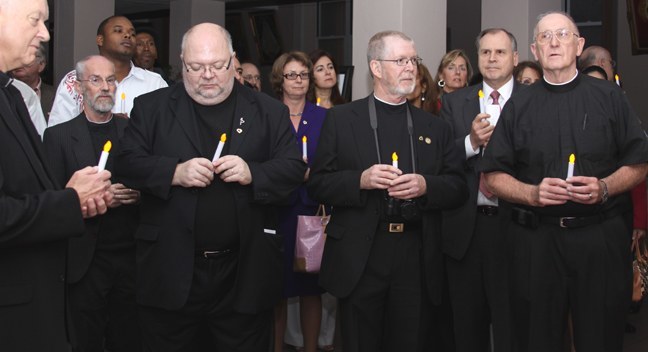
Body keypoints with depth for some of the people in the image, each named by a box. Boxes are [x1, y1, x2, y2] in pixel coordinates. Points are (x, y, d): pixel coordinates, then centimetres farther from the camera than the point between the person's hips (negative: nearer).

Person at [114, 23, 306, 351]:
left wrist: (252, 173, -17)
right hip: (171, 271, 0)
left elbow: (294, 168, 1)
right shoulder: (151, 107, 5)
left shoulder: (268, 111, 6)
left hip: (245, 273, 0)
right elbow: (126, 164, -1)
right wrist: (175, 172, -18)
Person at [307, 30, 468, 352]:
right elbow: (317, 184, 0)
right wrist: (360, 180, -17)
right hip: (359, 260, -2)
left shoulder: (435, 126, 11)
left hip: (416, 260, 2)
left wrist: (425, 185, -12)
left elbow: (458, 188, 8)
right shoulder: (341, 119, 4)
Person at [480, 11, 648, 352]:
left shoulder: (610, 97, 6)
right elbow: (494, 176, 5)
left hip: (601, 237, 0)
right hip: (536, 239, 1)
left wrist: (605, 187, -13)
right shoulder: (518, 106, 7)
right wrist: (532, 193, -13)